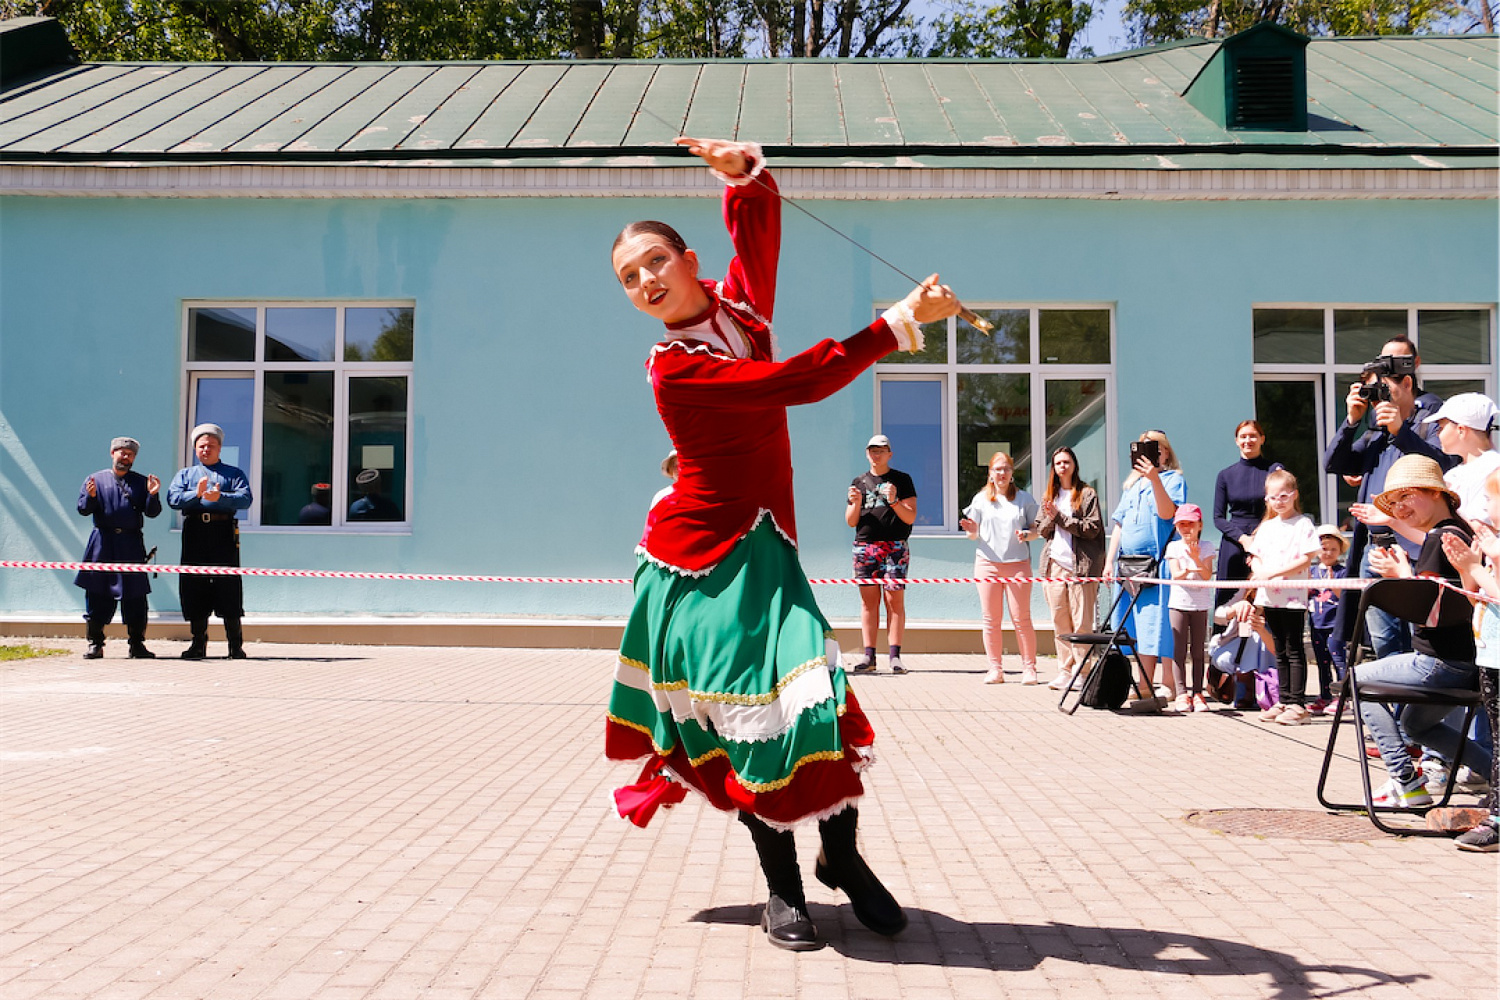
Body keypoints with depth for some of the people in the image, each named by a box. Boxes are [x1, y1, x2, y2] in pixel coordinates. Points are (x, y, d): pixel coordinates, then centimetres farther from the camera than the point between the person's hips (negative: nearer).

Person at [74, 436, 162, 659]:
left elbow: (152, 512, 6)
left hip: (132, 544, 0)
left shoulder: (141, 482, 13)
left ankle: (137, 644, 5)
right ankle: (95, 643, 10)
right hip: (102, 543, 0)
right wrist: (91, 496, -14)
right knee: (97, 595, 2)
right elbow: (83, 509, 5)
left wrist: (152, 495, -12)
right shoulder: (96, 479, 12)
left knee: (135, 597, -1)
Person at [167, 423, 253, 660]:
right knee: (194, 586, 2)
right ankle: (198, 643, 11)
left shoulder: (233, 474, 15)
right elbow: (172, 498, 3)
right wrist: (196, 494, -15)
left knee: (228, 586, -6)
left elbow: (245, 498, -4)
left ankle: (236, 645, -1)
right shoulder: (185, 474, 21)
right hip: (194, 534, 2)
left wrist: (220, 497, -20)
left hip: (224, 533, -2)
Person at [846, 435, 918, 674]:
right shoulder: (859, 482, 16)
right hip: (864, 546, 3)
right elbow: (851, 522, 15)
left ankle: (895, 656, -7)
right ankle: (869, 656, 1)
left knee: (895, 600, -8)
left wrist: (894, 502, -15)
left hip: (894, 547, -3)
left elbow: (911, 517, 0)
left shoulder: (902, 480, 7)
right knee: (868, 600, 0)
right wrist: (856, 503, -4)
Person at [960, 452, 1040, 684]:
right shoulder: (981, 499, 11)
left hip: (1018, 563, -1)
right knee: (990, 620, 1)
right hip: (987, 562, 1)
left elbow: (1037, 530, 9)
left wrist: (1027, 534, -12)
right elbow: (974, 534, 12)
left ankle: (1029, 668, 2)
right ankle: (995, 669, 7)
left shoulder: (1024, 498, 10)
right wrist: (972, 531, -11)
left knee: (1021, 619, -5)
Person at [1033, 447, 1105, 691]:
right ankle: (1065, 670, 12)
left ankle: (1081, 671, 1)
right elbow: (1041, 530, 17)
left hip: (1080, 565, -5)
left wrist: (1061, 516, -11)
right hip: (1054, 563, 5)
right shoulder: (1049, 495, 18)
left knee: (1081, 623, -5)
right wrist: (1050, 518, -5)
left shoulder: (1087, 494, 2)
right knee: (1059, 622, 5)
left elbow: (1092, 528, -8)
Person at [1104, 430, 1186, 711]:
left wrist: (1155, 479, -25)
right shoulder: (1131, 484, 22)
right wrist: (1109, 560, 15)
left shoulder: (1173, 479, 3)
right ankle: (1144, 686, 11)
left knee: (1156, 625, -10)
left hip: (1156, 563, -7)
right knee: (1134, 629, 6)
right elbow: (1119, 524, 22)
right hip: (1127, 563, 7)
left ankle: (1170, 687, -6)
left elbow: (1167, 513, -15)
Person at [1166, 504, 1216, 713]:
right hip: (1179, 603, 0)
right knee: (1179, 651, -3)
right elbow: (1175, 576, -8)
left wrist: (1197, 560, -24)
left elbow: (1207, 575, -8)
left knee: (1198, 651, 4)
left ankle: (1197, 693, 7)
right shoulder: (1174, 547, 2)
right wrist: (1187, 571, -30)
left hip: (1200, 604, 0)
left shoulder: (1206, 547, 3)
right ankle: (1181, 694, -2)